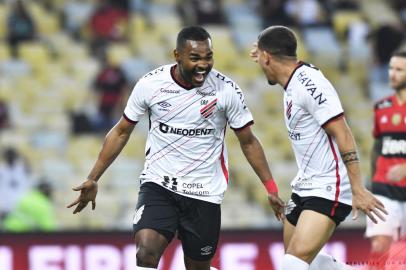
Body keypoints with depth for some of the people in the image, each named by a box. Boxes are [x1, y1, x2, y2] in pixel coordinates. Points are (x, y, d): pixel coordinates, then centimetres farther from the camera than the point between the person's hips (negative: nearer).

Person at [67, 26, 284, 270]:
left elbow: (248, 142, 4)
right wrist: (93, 180, 4)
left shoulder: (227, 90, -8)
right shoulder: (150, 84, -7)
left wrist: (271, 189, 1)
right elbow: (121, 133, 6)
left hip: (204, 194, 1)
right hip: (158, 186, 0)